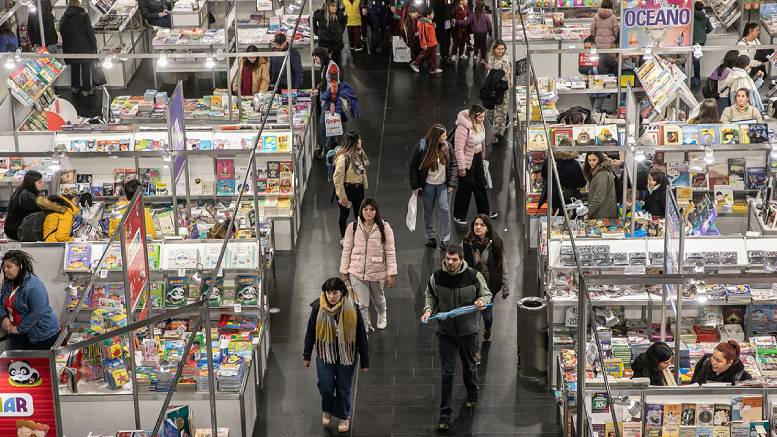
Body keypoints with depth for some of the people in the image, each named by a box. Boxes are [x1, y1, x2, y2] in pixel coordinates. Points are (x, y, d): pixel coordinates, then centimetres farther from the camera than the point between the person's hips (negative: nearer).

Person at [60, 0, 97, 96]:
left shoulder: (63, 18, 2)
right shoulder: (84, 15, -10)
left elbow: (61, 33, 8)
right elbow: (90, 32, -12)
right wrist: (94, 46, -6)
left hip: (70, 48, 4)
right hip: (84, 47, -4)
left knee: (74, 68, 16)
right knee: (86, 68, 5)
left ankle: (75, 86, 25)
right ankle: (86, 89, 8)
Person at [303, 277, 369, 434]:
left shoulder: (351, 309, -16)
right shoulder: (318, 308, -12)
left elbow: (361, 336, -8)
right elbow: (310, 332, 1)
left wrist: (364, 361, -4)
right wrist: (306, 355, 7)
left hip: (346, 356, -1)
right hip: (325, 355, 1)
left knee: (343, 389, 11)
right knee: (325, 387, 0)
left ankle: (344, 417, 35)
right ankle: (328, 411, 32)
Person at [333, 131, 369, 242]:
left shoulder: (359, 153, -5)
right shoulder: (343, 158, -28)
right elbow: (337, 179, -23)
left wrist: (364, 185, 10)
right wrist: (342, 196, -18)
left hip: (358, 188, 7)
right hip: (346, 188, -7)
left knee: (359, 213, 20)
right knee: (344, 214, 13)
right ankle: (343, 238, 33)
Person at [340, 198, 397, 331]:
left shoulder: (384, 227, -9)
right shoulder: (353, 227, -4)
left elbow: (390, 252, -7)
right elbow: (346, 250, 2)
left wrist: (391, 273, -9)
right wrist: (344, 271, 2)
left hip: (377, 272, 0)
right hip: (357, 272, 0)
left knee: (378, 299, 23)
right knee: (362, 304, -4)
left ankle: (382, 316, 56)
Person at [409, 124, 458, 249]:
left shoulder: (447, 146, -5)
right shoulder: (421, 147, -13)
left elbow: (454, 165, 2)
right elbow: (413, 167, -5)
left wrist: (452, 183, -5)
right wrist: (415, 186, -6)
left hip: (443, 185, 1)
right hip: (427, 185, -1)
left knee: (444, 210, -3)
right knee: (428, 211, 11)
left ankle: (445, 239, 6)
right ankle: (430, 237, 26)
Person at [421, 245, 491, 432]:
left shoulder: (473, 276, -14)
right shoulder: (436, 277, -10)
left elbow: (487, 294, 1)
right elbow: (430, 296, 9)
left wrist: (482, 301, -22)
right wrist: (428, 309, -11)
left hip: (469, 331, 0)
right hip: (446, 332, 0)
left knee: (469, 367, 21)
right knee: (447, 372, -2)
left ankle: (472, 396, 49)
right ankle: (445, 414, 4)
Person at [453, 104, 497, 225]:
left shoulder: (479, 124, -5)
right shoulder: (463, 128, -30)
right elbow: (459, 149, -26)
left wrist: (482, 155, 20)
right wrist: (461, 167, -22)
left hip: (477, 158, 8)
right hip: (467, 161, -8)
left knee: (481, 185, 22)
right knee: (465, 189, 6)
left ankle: (485, 211, 41)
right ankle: (458, 216, 24)